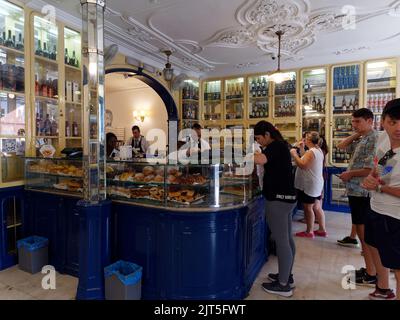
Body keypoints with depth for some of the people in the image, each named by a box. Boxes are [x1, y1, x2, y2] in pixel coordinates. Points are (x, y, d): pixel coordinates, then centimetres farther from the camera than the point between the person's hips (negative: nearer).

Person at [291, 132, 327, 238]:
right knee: (317, 207, 15)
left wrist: (294, 154, -19)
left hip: (309, 185, -10)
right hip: (317, 183, 10)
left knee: (308, 208, 0)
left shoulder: (311, 151, -20)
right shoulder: (319, 150, 12)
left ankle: (309, 231, 9)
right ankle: (322, 230, 23)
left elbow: (302, 165, -28)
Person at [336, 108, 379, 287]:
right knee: (362, 232, 17)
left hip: (363, 193, -10)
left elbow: (372, 169, -23)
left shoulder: (373, 139, -16)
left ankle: (372, 275, 12)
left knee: (364, 233, 0)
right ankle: (369, 269, 30)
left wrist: (350, 174, -10)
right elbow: (342, 146, 19)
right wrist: (356, 134, 8)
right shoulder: (361, 139, 13)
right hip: (356, 191, 10)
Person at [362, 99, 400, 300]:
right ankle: (383, 290, 52)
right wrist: (370, 176, -9)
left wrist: (379, 187, -20)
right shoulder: (384, 137, -6)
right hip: (376, 207, 9)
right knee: (377, 247, 27)